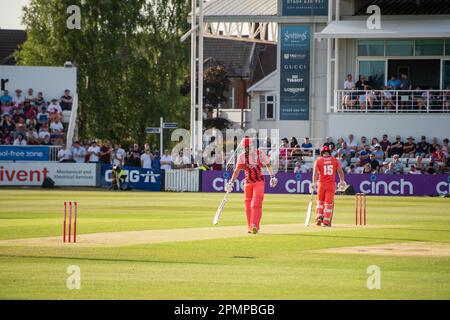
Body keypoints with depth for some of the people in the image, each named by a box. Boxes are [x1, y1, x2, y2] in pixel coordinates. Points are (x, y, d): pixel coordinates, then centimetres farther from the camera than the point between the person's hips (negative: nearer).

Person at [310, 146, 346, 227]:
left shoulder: (318, 161, 2)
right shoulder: (335, 160, 6)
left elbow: (315, 172, -7)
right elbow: (340, 172, 5)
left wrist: (314, 183, -12)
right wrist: (342, 182, 12)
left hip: (321, 184, 0)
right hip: (331, 184, 0)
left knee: (320, 202, 16)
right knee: (329, 203, 4)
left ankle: (319, 217, 1)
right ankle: (326, 222, 1)